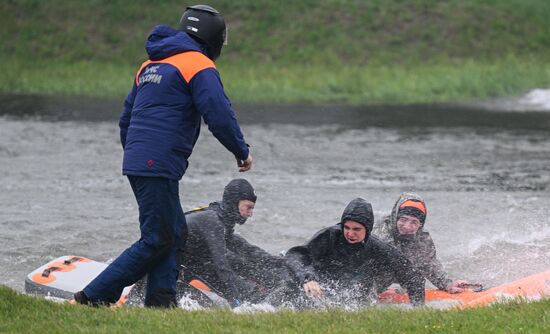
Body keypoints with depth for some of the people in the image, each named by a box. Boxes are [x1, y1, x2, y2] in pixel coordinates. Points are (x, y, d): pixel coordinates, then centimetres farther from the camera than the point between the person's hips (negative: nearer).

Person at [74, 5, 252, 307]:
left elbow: (126, 118, 26)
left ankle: (160, 301, 5)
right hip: (160, 166, -9)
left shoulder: (150, 65, 21)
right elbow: (219, 116, -14)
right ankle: (92, 298, -10)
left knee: (174, 232, 14)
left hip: (136, 163, 9)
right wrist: (242, 152, 0)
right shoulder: (199, 66, -6)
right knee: (156, 240, -7)